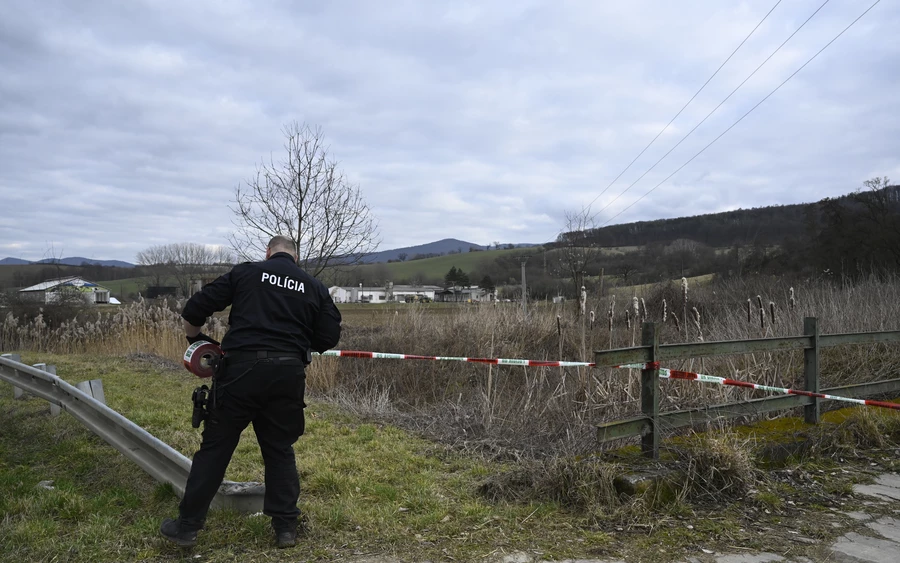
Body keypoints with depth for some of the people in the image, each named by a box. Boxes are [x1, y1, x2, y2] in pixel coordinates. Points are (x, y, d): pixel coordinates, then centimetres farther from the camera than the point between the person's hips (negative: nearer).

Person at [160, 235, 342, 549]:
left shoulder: (246, 273, 8)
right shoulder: (315, 287, 12)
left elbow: (194, 309, 7)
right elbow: (329, 337, 8)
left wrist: (196, 338, 25)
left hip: (242, 368, -2)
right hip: (288, 375, 2)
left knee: (215, 447, 10)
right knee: (280, 450, 16)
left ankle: (187, 526, 20)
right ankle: (286, 527, 20)